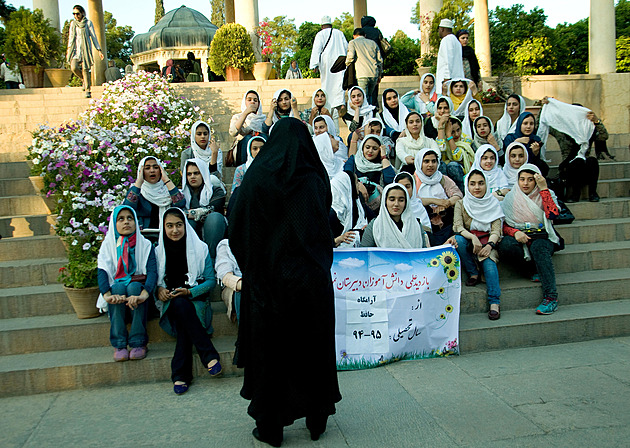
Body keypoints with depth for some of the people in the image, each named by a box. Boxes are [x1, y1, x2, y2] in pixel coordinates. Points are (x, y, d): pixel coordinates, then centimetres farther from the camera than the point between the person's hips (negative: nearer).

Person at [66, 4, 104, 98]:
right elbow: (70, 37, 20)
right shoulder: (72, 23, 13)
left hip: (85, 49, -3)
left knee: (85, 70, -10)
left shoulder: (88, 23, 2)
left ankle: (88, 91, -2)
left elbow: (93, 37, 2)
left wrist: (99, 50, -2)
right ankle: (85, 80, 15)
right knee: (74, 68, -15)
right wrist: (68, 49, 16)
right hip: (75, 49, 3)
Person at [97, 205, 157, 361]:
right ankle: (119, 344, -31)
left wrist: (144, 294, -35)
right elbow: (102, 271, -11)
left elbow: (153, 271, -14)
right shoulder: (108, 245, 5)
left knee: (134, 286, -33)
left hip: (138, 287, -1)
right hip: (117, 289, 1)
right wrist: (107, 295, -33)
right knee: (118, 287, -33)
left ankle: (138, 342, -32)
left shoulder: (145, 245, 2)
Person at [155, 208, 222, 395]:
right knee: (181, 306, -37)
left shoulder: (200, 248, 5)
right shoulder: (158, 251, 11)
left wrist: (189, 292, -15)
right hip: (170, 302, 1)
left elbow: (211, 280, 1)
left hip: (195, 298, -1)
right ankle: (210, 356, -37)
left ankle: (180, 375, -32)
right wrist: (159, 290, -13)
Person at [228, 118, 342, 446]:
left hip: (267, 279, 0)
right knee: (312, 345, 14)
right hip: (310, 280, 1)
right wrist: (320, 265, 10)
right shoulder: (314, 180, -7)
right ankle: (316, 419, 27)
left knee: (269, 347, 10)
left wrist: (251, 268, 10)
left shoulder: (256, 178, -6)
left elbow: (237, 230, -2)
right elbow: (325, 233, -5)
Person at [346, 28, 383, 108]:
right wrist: (380, 74, 26)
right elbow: (379, 60, 19)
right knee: (370, 96, 18)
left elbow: (350, 57, -7)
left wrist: (346, 64, 14)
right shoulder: (373, 43, 20)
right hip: (374, 74, 4)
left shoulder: (353, 42, 9)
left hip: (362, 75, -4)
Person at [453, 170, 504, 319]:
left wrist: (489, 245, -24)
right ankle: (473, 274, -15)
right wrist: (472, 237, -30)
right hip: (468, 241, 1)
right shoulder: (461, 204, 3)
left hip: (488, 242, -1)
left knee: (489, 261, -32)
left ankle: (494, 302, -34)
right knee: (458, 240, -33)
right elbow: (457, 226, -11)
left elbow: (496, 230, -3)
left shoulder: (494, 204, 4)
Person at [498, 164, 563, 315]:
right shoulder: (511, 198, 8)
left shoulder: (546, 195, 6)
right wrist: (515, 232, -18)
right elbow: (503, 224, 4)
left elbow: (553, 215, -15)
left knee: (538, 247, -37)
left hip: (542, 237, -1)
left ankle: (551, 296, -38)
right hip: (519, 238, 1)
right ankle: (538, 271, -16)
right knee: (505, 245, -33)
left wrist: (544, 188, -13)